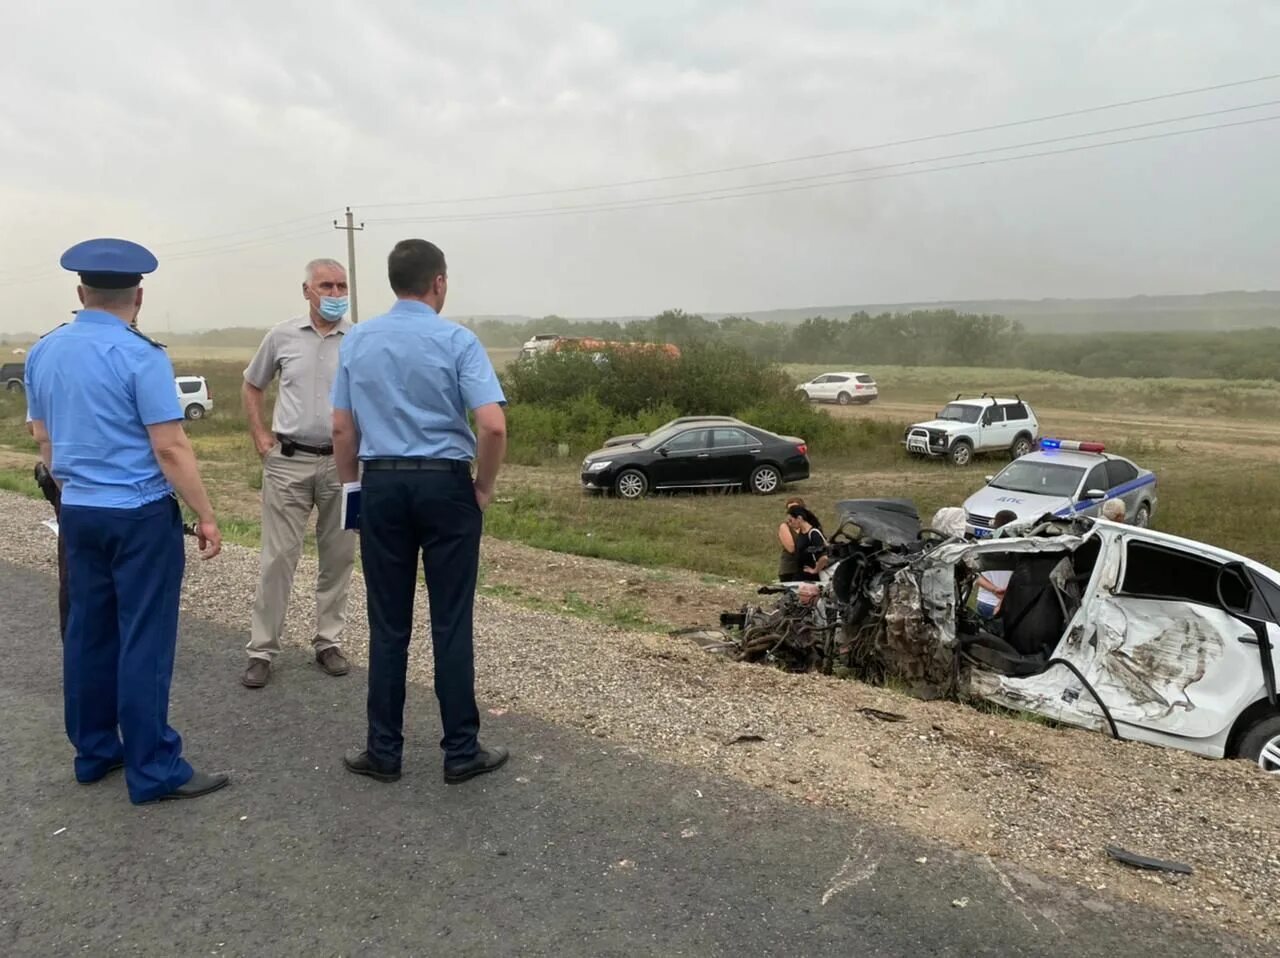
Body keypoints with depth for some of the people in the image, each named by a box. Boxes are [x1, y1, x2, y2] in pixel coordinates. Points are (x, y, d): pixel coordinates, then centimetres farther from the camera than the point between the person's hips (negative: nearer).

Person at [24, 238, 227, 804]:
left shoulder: (43, 353, 7)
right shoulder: (140, 355, -15)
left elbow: (43, 439, 17)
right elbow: (170, 448, -18)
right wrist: (206, 516, -12)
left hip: (78, 513, 7)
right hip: (141, 514, -7)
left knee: (89, 632, 15)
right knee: (144, 639, -2)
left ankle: (94, 752, 27)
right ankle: (153, 771, 5)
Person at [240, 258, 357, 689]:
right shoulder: (282, 336, 3)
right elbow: (251, 387, 15)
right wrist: (260, 436, 6)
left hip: (342, 462, 0)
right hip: (288, 461, 0)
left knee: (338, 556, 8)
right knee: (278, 556, 2)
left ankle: (328, 641, 23)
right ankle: (261, 650, 12)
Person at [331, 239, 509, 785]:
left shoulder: (356, 341, 6)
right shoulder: (457, 341, -7)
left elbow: (342, 429, 6)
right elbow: (493, 426, -17)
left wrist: (352, 487, 17)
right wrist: (484, 487, -3)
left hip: (381, 484, 3)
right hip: (445, 485, -3)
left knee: (388, 624, 9)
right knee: (451, 622, 4)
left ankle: (384, 751, 17)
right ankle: (461, 751, 13)